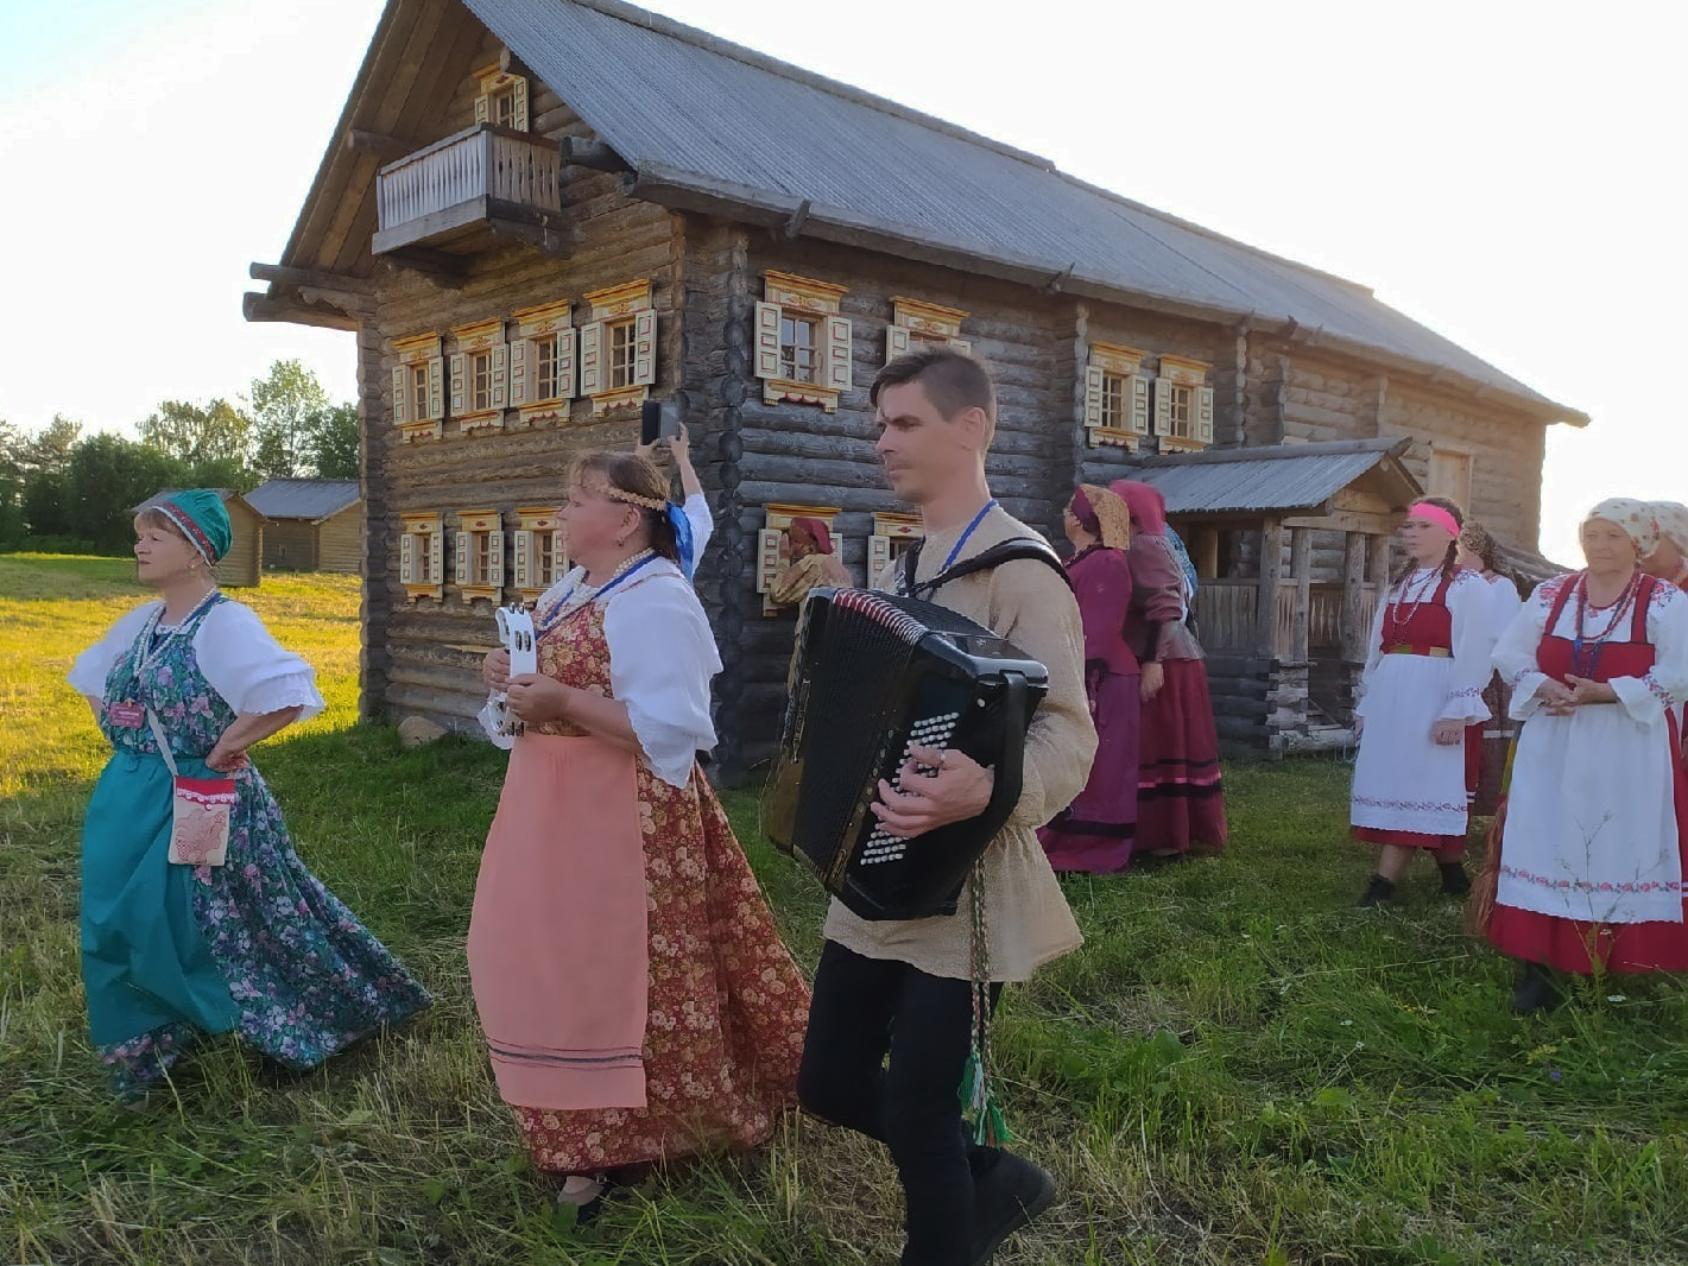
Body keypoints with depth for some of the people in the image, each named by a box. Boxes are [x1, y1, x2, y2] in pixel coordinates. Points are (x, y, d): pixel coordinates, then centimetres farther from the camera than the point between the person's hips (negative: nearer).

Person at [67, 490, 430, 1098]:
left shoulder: (224, 623, -17)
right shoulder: (142, 621, 7)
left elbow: (287, 696, -32)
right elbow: (94, 681, 27)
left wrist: (222, 749, -21)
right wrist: (124, 740, 12)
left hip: (194, 810, -8)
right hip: (125, 803, 8)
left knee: (190, 932, 3)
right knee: (120, 933, 15)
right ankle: (141, 1053, 34)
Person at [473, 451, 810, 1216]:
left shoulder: (656, 603, -18)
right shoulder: (570, 590, 12)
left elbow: (671, 728, -26)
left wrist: (562, 703, -27)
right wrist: (511, 676, 1)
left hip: (620, 815, -10)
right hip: (554, 805, 10)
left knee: (615, 973, 0)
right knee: (553, 963, 17)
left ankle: (618, 1143, 19)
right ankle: (586, 1119, 37)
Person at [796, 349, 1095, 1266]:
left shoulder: (1019, 570, -15)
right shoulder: (898, 570, 10)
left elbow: (1069, 736, -23)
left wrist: (987, 791, -41)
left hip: (960, 890, -8)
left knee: (916, 1110, 2)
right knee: (831, 1082, 15)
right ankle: (992, 1177, 37)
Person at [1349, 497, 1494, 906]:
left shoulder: (1467, 586, -4)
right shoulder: (1398, 587, 19)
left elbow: (1474, 654, -12)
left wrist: (1457, 712, -19)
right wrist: (1365, 704, 18)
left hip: (1431, 700, -8)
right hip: (1389, 699, 8)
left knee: (1412, 785, -7)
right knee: (1389, 782, 6)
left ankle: (1384, 884, -8)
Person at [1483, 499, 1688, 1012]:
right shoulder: (1550, 594, 8)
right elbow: (1511, 654, 8)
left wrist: (1607, 692, -19)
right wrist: (1543, 688, -11)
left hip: (1630, 752, -2)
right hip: (1553, 747, 3)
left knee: (1622, 853, 2)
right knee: (1544, 849, 0)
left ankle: (1622, 967, 14)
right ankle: (1537, 968, 4)